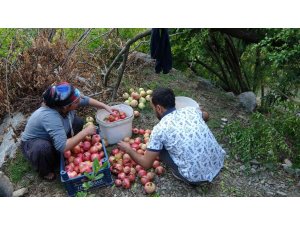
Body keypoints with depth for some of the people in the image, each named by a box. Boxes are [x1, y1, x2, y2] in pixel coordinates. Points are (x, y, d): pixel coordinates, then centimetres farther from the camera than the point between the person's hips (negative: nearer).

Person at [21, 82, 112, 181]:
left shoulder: (65, 103, -22)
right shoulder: (49, 116, -42)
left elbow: (86, 100, -3)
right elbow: (62, 147, -44)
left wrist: (106, 106, -9)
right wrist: (85, 132, -36)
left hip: (52, 139, 7)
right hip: (32, 144, -7)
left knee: (78, 122, -3)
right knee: (43, 148, -39)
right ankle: (45, 172, -3)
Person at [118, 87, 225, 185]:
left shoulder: (159, 129, -12)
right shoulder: (191, 110, 1)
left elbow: (146, 164, -4)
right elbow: (206, 115, 27)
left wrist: (128, 149, 13)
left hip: (196, 177, -4)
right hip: (218, 163, 5)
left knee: (160, 149, 10)